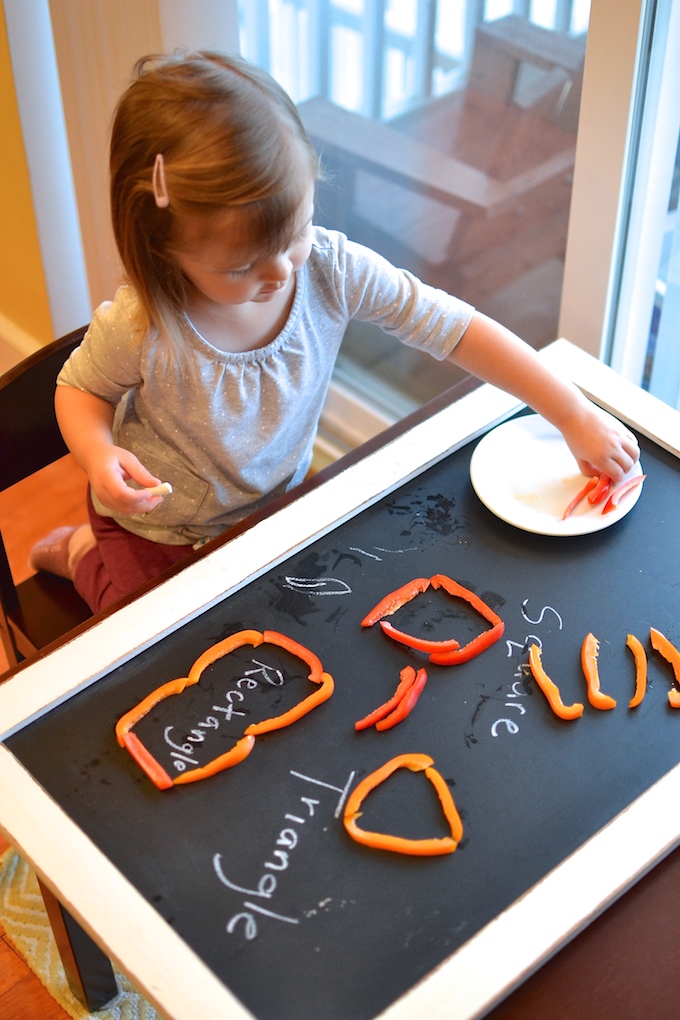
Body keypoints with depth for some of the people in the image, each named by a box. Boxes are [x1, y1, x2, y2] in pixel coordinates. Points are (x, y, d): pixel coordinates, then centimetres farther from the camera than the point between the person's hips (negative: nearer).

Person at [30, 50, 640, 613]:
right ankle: (80, 552, 28)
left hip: (274, 505, 4)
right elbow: (81, 387, -10)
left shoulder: (332, 271, -27)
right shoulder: (139, 329, -33)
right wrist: (99, 454, -33)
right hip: (154, 532, -3)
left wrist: (575, 416, -21)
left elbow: (458, 329, -21)